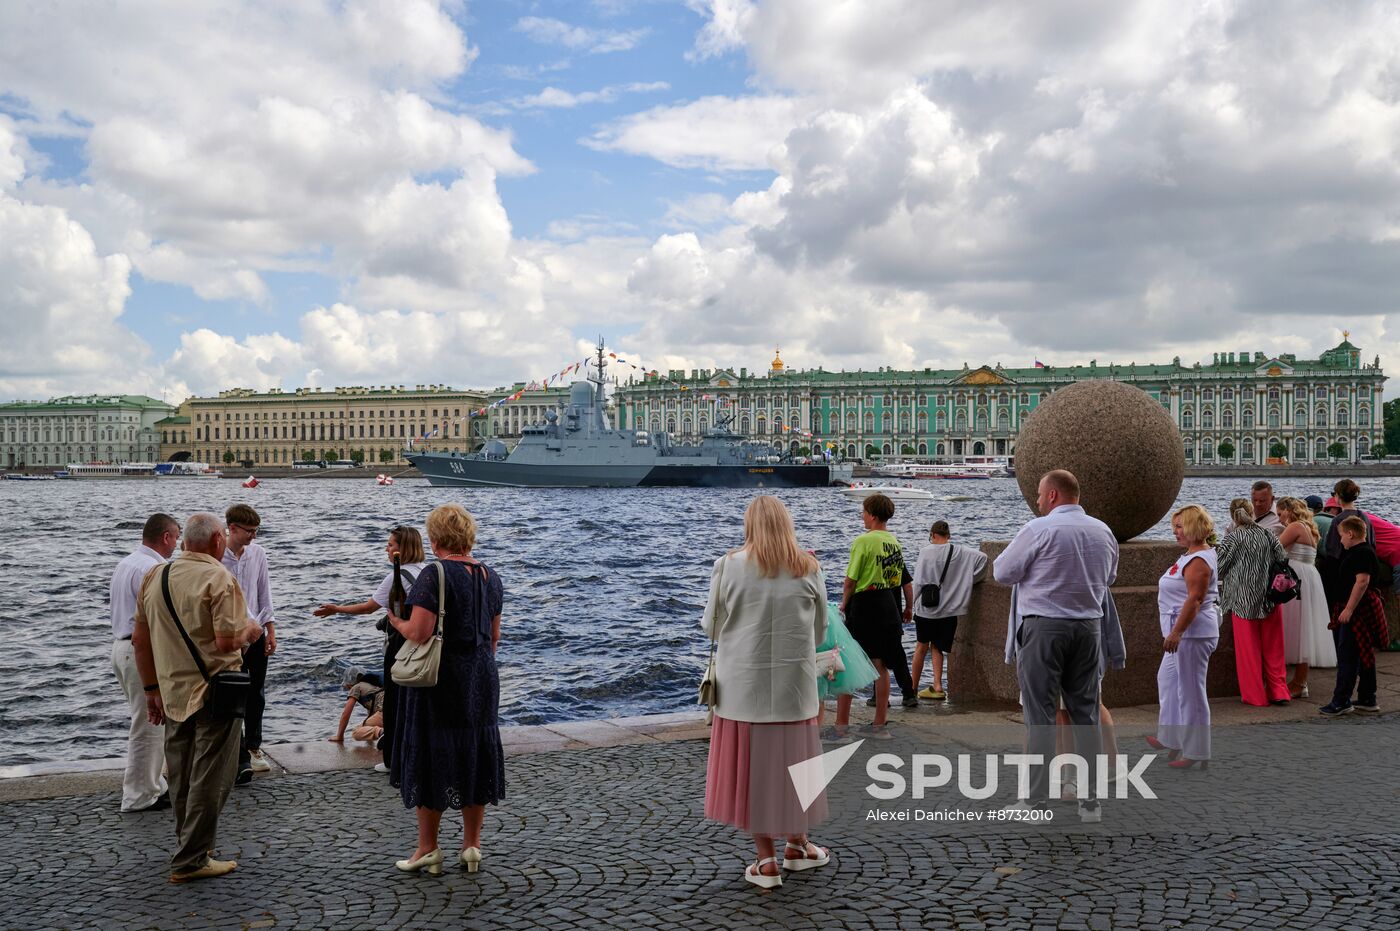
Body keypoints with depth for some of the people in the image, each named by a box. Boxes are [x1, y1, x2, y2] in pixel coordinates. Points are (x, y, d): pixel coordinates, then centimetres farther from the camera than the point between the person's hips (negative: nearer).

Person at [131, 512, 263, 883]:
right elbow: (227, 642, -23)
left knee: (180, 779, 18)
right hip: (214, 692, -7)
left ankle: (188, 849, 31)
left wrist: (152, 689, 18)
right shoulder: (219, 578, -16)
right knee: (209, 780, 3)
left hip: (173, 693, 7)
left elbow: (139, 638, 11)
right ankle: (191, 860, 7)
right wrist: (250, 630, -1)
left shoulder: (154, 576, 6)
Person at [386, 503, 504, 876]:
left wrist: (396, 621, -2)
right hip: (482, 678, 6)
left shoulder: (434, 576, -16)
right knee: (476, 755, 13)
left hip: (440, 680, -6)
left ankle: (427, 847, 14)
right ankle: (472, 844, 19)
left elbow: (418, 632, -22)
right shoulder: (490, 575, 6)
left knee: (430, 758, 5)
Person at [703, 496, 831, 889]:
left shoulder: (729, 565, -8)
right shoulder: (808, 568, -3)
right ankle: (797, 845, 32)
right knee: (792, 760, 16)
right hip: (794, 682, 2)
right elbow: (820, 630, 5)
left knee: (750, 763, 9)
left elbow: (711, 626, -1)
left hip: (743, 682, -1)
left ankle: (766, 860, 15)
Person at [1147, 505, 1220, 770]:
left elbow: (1194, 599, -25)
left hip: (1193, 632, -12)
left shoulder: (1198, 560, -18)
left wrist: (1176, 632, -28)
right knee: (1167, 680, 21)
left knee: (1190, 691, -4)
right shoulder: (1193, 555, 14)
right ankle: (1170, 738, 33)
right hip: (1184, 632, 12)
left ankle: (1196, 754, 5)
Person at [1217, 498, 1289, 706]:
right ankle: (1278, 691, 13)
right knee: (1273, 647, 13)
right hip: (1270, 599, 4)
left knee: (1248, 649, 4)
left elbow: (1218, 562, -12)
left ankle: (1254, 695, 9)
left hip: (1244, 599, -4)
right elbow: (1283, 559, 3)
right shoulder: (1267, 534, 3)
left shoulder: (1234, 536, -9)